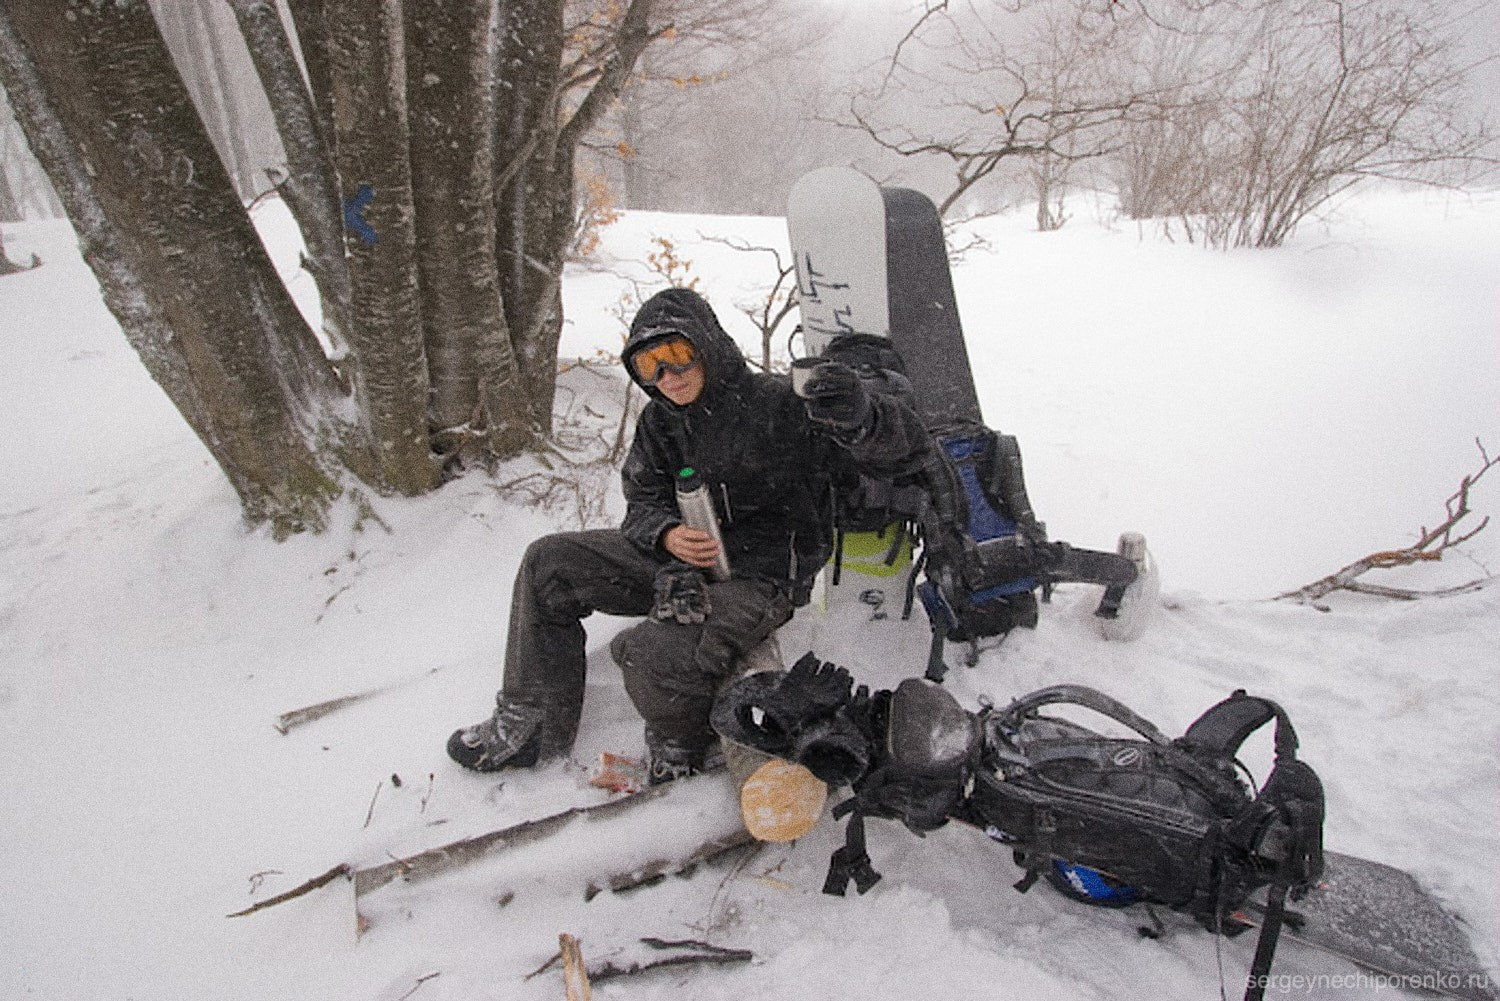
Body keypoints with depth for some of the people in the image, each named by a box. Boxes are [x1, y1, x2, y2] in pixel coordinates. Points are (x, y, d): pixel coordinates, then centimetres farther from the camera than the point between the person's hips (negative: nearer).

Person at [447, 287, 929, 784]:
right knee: (548, 563, -1)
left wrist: (858, 416, -40)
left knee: (655, 652, -32)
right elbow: (643, 504, 8)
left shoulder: (779, 406, -15)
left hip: (762, 575, -7)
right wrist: (668, 535, -18)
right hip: (685, 559, 7)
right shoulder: (660, 422, 5)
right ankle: (532, 724, 9)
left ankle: (681, 746, 4)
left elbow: (906, 445, -16)